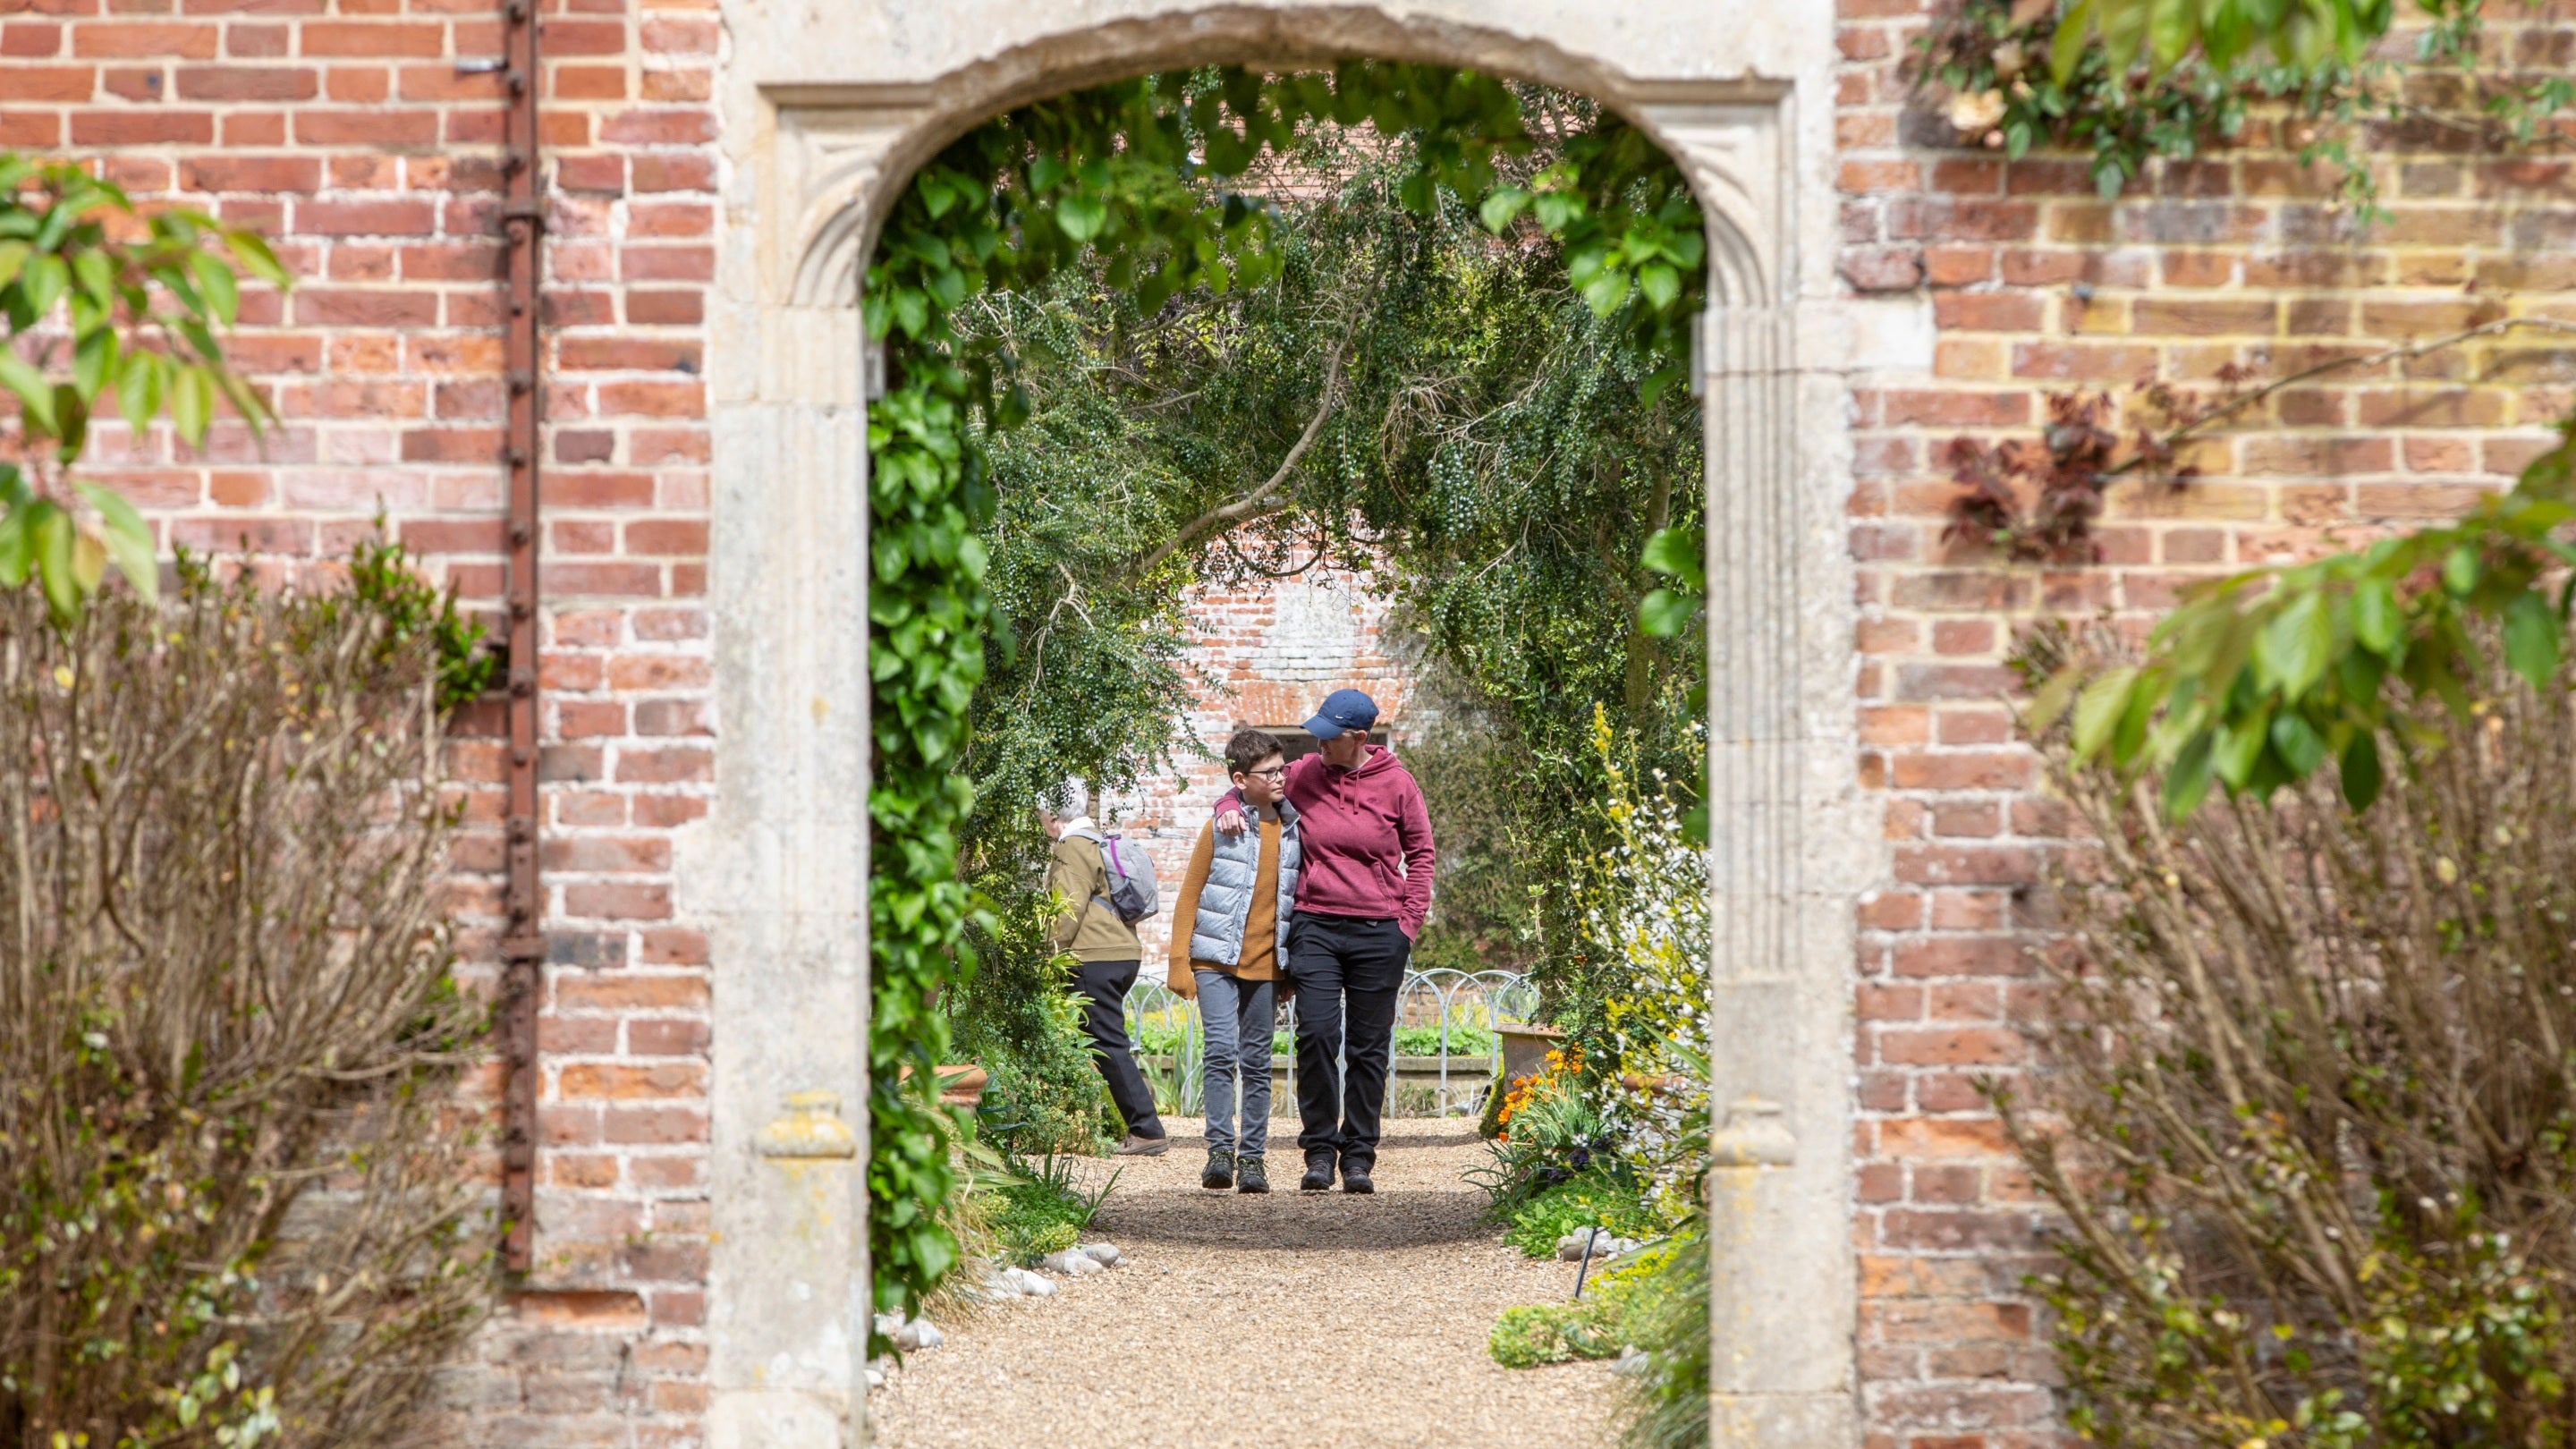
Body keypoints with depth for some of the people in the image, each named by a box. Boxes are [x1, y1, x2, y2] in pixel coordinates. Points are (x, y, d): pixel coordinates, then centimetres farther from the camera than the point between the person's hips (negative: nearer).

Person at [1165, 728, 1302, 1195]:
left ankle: (1253, 1157, 10)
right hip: (1216, 960, -3)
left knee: (1257, 1061, 6)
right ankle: (1220, 1149, -7)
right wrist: (1180, 961, -3)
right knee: (1221, 1051, -12)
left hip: (1266, 964, 3)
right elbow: (1189, 896, 2)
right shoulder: (1221, 828, -2)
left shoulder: (1293, 831, 8)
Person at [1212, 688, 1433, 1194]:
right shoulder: (1302, 776, 4)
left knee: (1369, 1047, 3)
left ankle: (1358, 1156, 11)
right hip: (1315, 925, 1)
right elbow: (1251, 788, 20)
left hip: (1379, 932, -1)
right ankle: (1319, 1152, -3)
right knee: (1316, 1034, -12)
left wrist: (1409, 920, 3)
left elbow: (1420, 852, 11)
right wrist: (1229, 807, -4)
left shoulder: (1396, 782, 1)